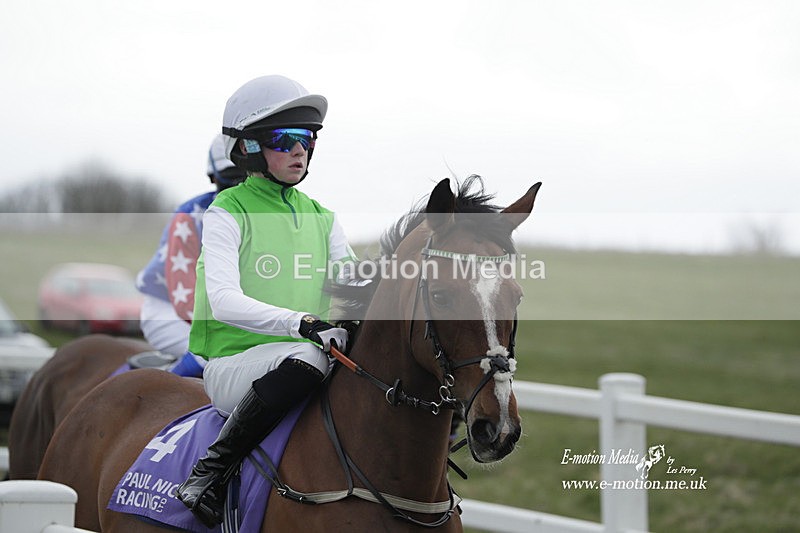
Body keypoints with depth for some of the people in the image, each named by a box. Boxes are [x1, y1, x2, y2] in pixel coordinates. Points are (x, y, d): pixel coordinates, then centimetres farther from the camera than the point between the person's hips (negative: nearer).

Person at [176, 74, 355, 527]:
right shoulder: (229, 214, -3)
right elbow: (224, 301, -17)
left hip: (299, 363, 6)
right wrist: (300, 323, -32)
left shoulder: (322, 219, 16)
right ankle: (214, 468, -24)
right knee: (309, 357, -37)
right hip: (233, 367, -5)